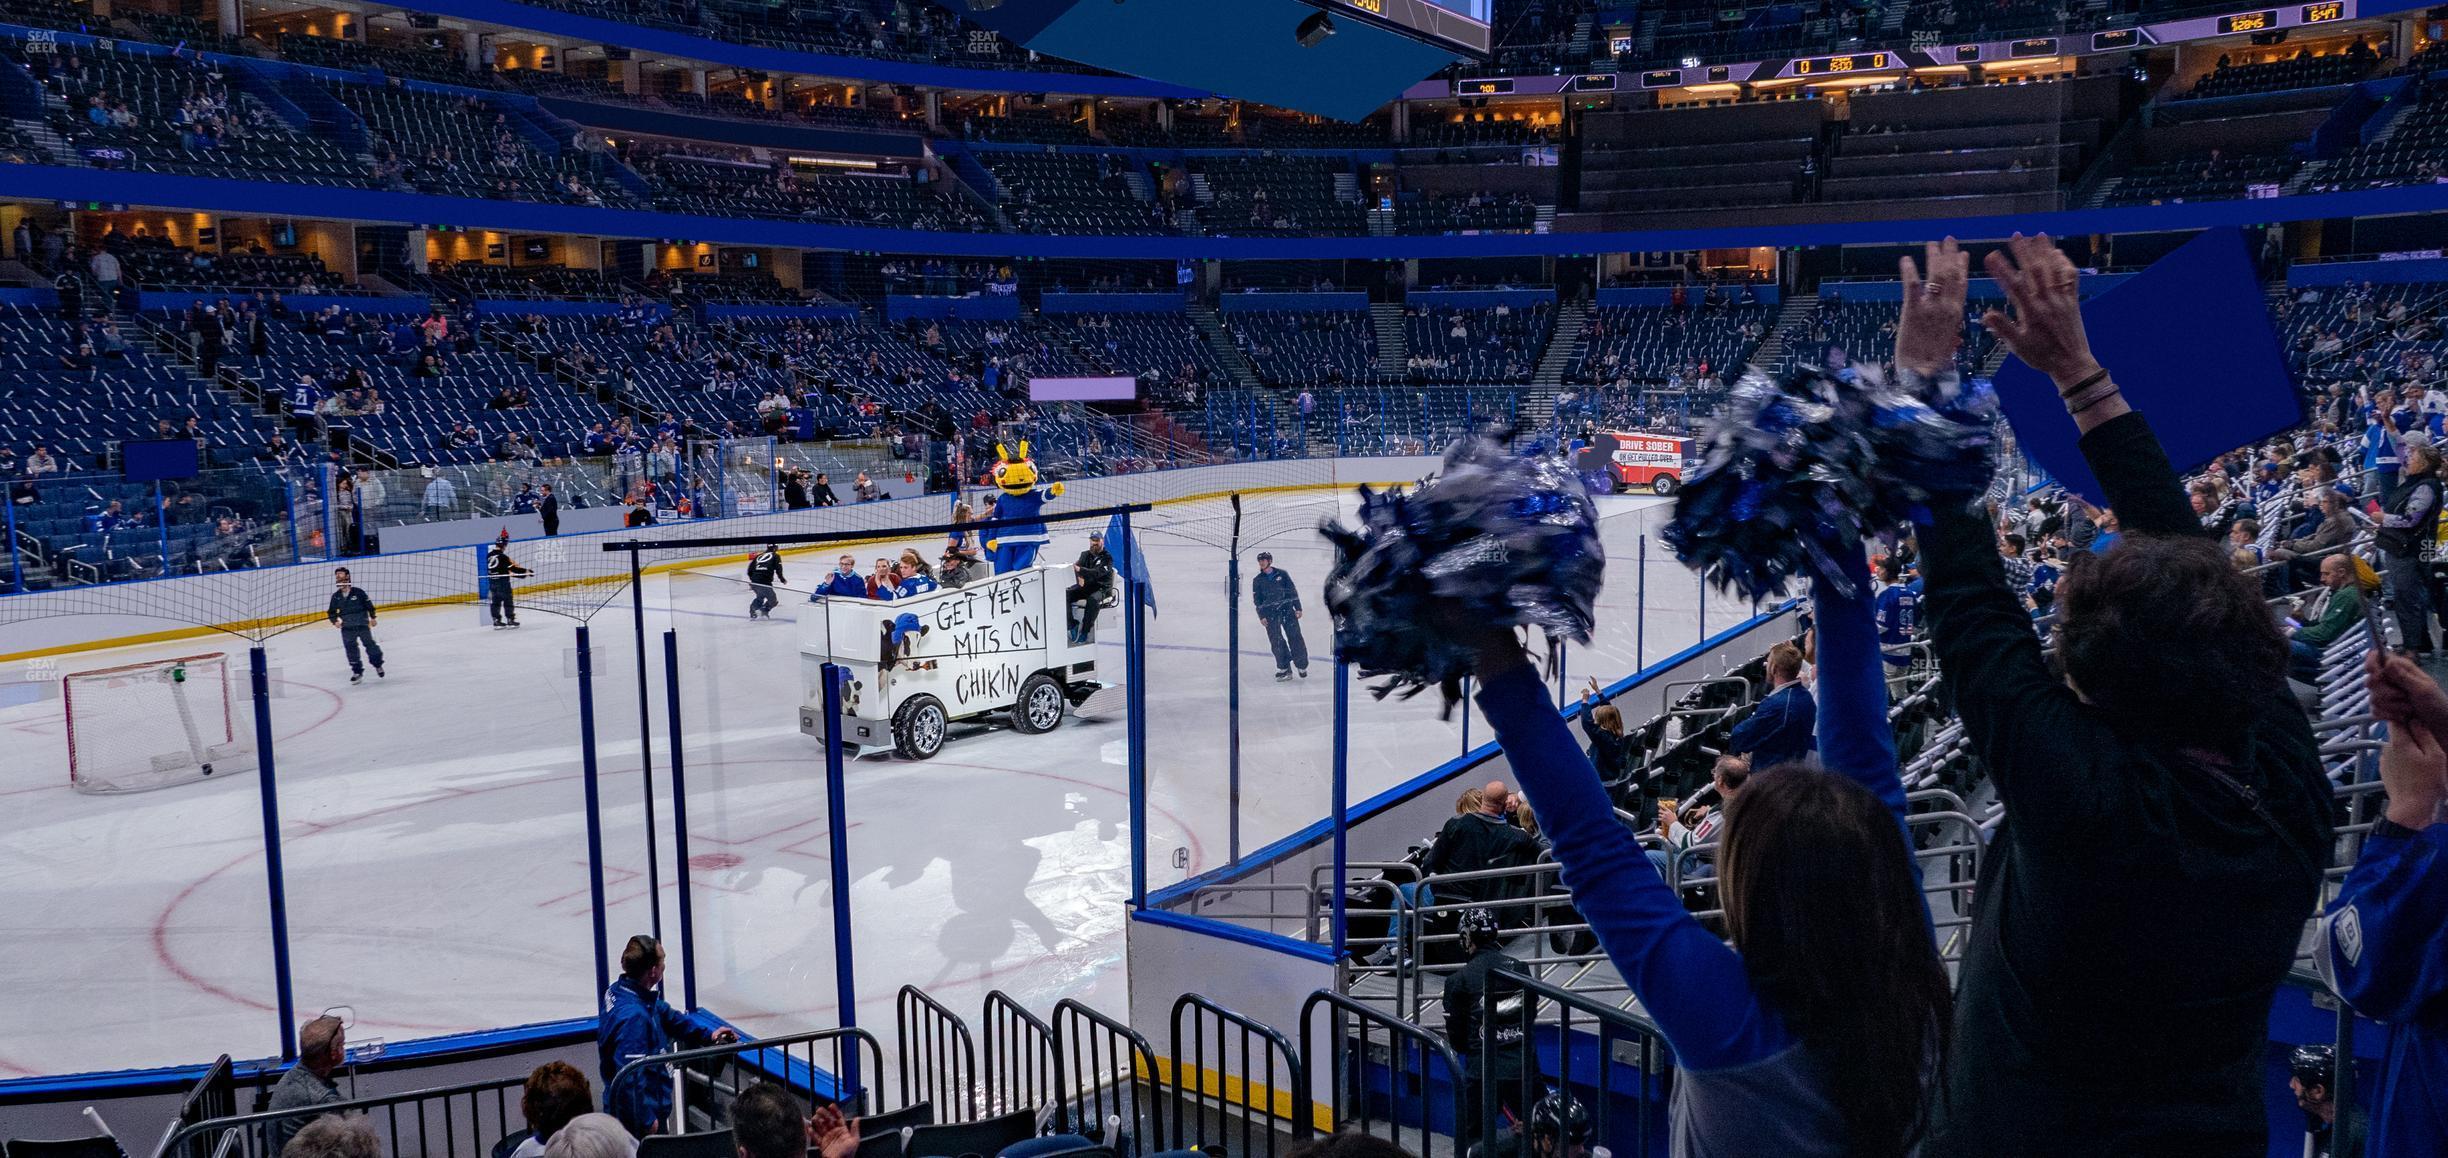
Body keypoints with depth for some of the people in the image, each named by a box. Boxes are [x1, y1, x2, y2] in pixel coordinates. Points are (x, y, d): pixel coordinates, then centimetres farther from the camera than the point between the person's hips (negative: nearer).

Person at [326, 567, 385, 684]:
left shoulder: (358, 592, -6)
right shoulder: (336, 596, 5)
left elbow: (368, 604, 0)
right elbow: (331, 611, 13)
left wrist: (372, 617, 0)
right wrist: (335, 621, -4)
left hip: (362, 623, -3)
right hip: (347, 627, 3)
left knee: (369, 643, 0)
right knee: (350, 647, 2)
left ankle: (378, 664, 20)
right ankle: (357, 672, 10)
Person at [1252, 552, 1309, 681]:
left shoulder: (1281, 575, 5)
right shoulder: (1257, 580, 8)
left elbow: (1293, 591, 5)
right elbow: (1257, 600, 7)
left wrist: (1298, 608, 0)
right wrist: (1261, 616, -2)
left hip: (1287, 610, -1)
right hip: (1270, 614, 1)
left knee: (1294, 637, -4)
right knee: (1276, 641, -4)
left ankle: (1302, 665, 7)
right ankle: (1284, 669, 1)